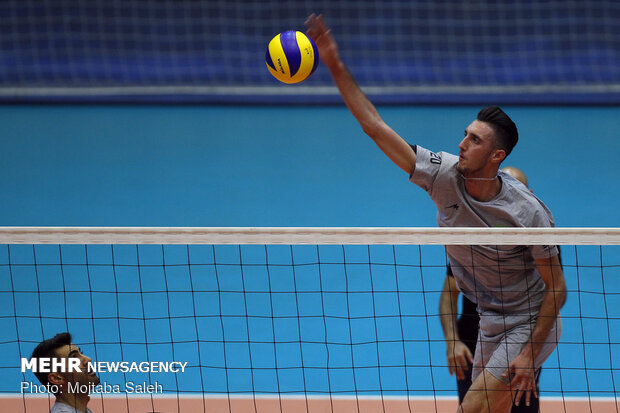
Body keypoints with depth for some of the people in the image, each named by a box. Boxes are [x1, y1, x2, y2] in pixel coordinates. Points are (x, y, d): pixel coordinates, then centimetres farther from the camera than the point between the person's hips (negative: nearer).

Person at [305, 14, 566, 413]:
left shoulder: (528, 213, -25)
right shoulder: (444, 174, -12)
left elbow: (557, 288, -16)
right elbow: (376, 126, -11)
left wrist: (528, 355, -21)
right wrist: (336, 66, -19)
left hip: (531, 324, -7)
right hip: (490, 323, 7)